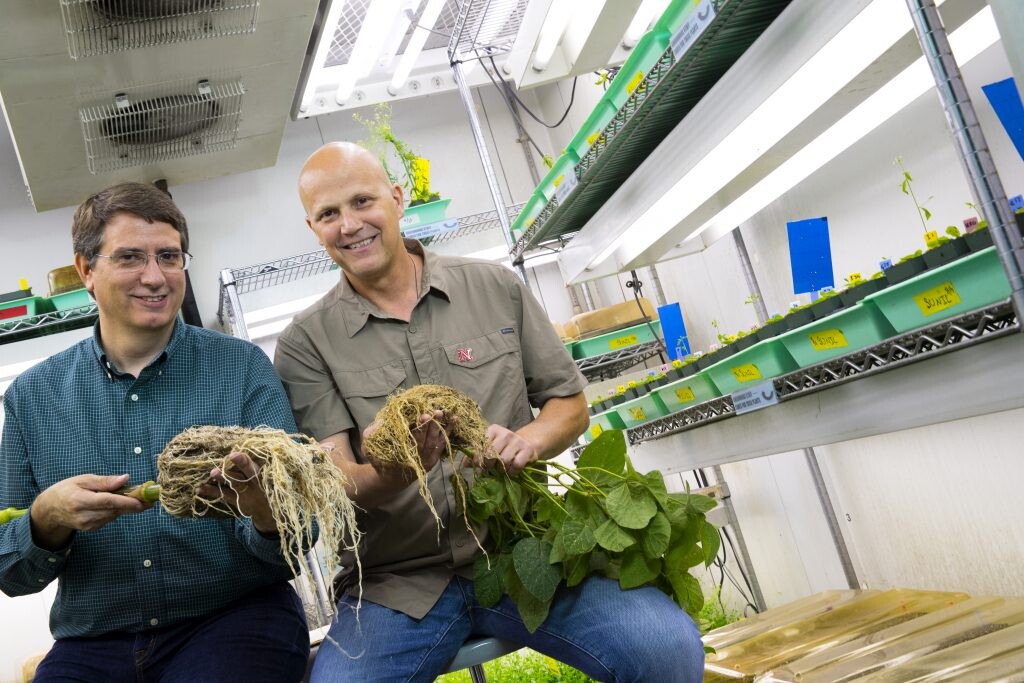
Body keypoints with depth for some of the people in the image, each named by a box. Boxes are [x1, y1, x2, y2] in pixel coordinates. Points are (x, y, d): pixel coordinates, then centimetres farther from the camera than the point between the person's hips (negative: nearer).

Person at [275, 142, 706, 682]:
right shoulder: (306, 343, 2)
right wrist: (391, 472, -29)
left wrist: (526, 441, -11)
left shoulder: (495, 288, 7)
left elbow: (570, 403, 11)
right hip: (398, 581, 0)